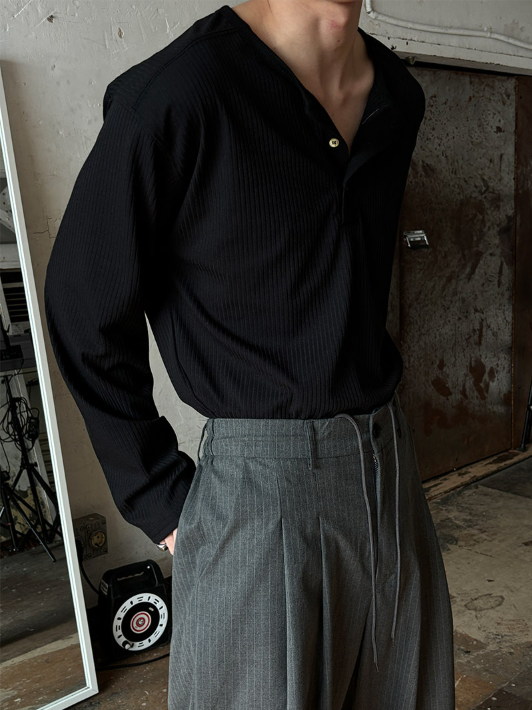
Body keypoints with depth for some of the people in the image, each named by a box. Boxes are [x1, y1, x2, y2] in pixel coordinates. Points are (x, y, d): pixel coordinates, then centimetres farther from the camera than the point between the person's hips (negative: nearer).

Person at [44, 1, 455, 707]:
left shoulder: (399, 95, 6)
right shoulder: (181, 91, -16)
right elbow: (86, 312, -10)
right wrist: (161, 500, -8)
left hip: (390, 465, 7)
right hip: (262, 487, -6)